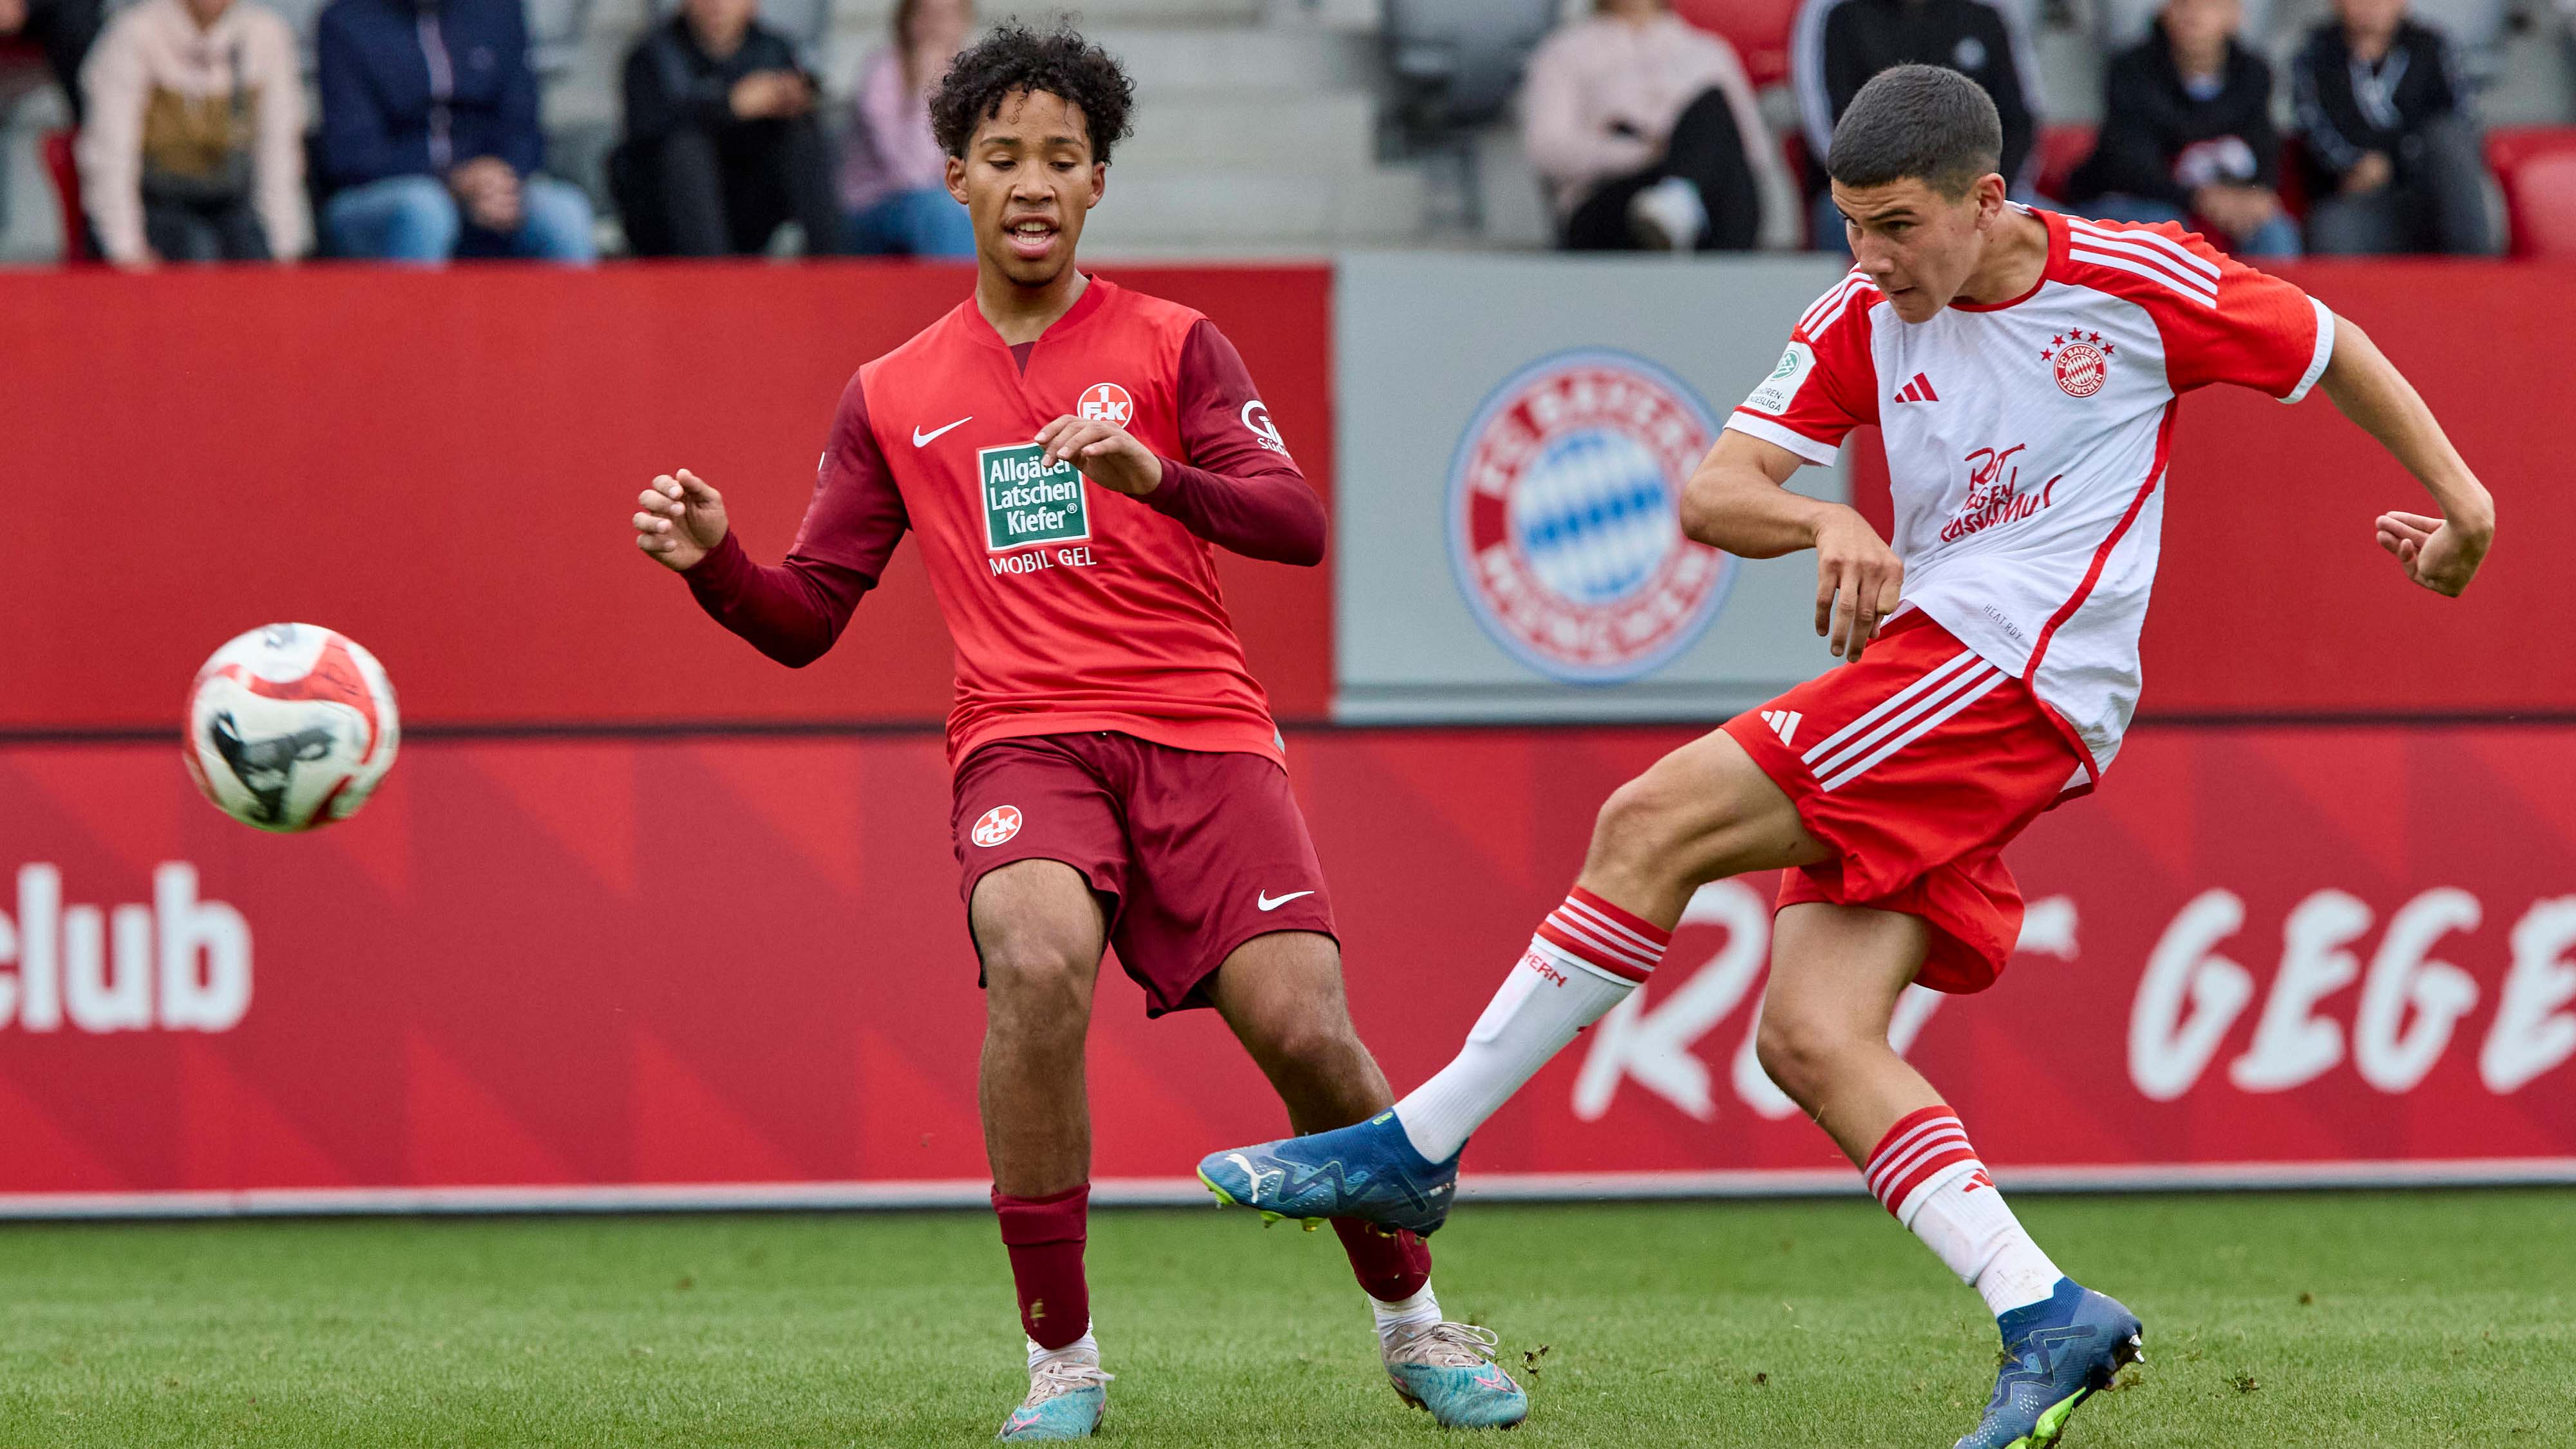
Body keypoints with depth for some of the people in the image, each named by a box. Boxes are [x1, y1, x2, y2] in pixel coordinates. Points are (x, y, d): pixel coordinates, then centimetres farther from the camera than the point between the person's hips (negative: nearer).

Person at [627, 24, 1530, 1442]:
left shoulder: (1172, 348, 9)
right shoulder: (893, 397, 16)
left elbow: (1298, 525, -4)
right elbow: (804, 620, 16)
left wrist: (1153, 472, -22)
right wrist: (712, 559, -6)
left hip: (1199, 733, 0)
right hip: (1022, 740, 0)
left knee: (1305, 1030, -16)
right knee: (1037, 962, -32)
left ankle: (1411, 1320, 14)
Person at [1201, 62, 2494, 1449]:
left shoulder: (2140, 282, -1)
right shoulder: (1862, 322, 11)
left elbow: (2333, 348, 15)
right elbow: (1709, 496, 4)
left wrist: (2460, 498, 16)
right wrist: (1825, 520, -17)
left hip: (2008, 674, -7)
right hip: (1934, 686, 7)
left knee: (1651, 827, -15)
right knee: (1809, 1038, -10)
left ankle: (1417, 1146, -10)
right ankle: (2045, 1320, -13)